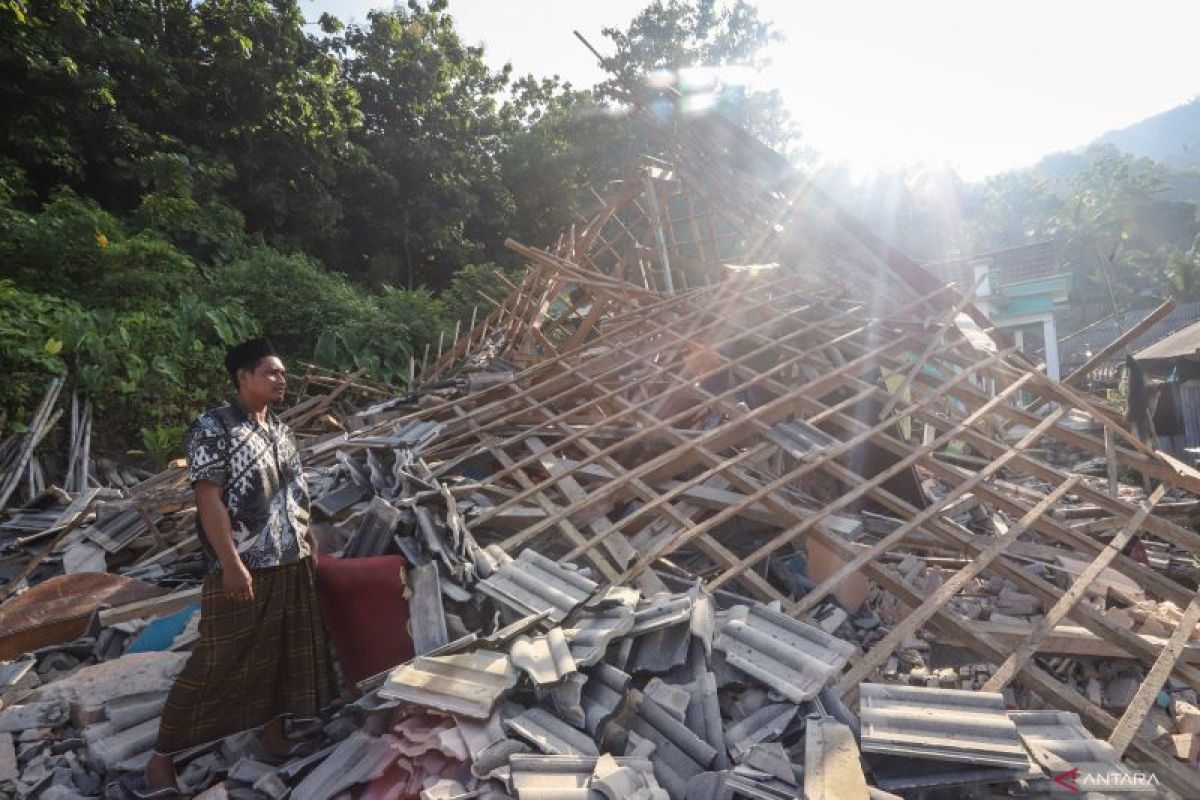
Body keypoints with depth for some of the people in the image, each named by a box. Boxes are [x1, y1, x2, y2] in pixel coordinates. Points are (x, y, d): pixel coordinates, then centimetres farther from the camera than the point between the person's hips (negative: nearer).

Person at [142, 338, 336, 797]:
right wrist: (231, 563, -22)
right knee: (219, 663, 1)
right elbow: (209, 501, -19)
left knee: (281, 653, 16)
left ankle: (275, 738, 32)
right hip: (243, 567, -7)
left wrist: (309, 542, 16)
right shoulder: (212, 429, -14)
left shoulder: (278, 429, 9)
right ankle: (162, 758, 19)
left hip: (290, 563, 8)